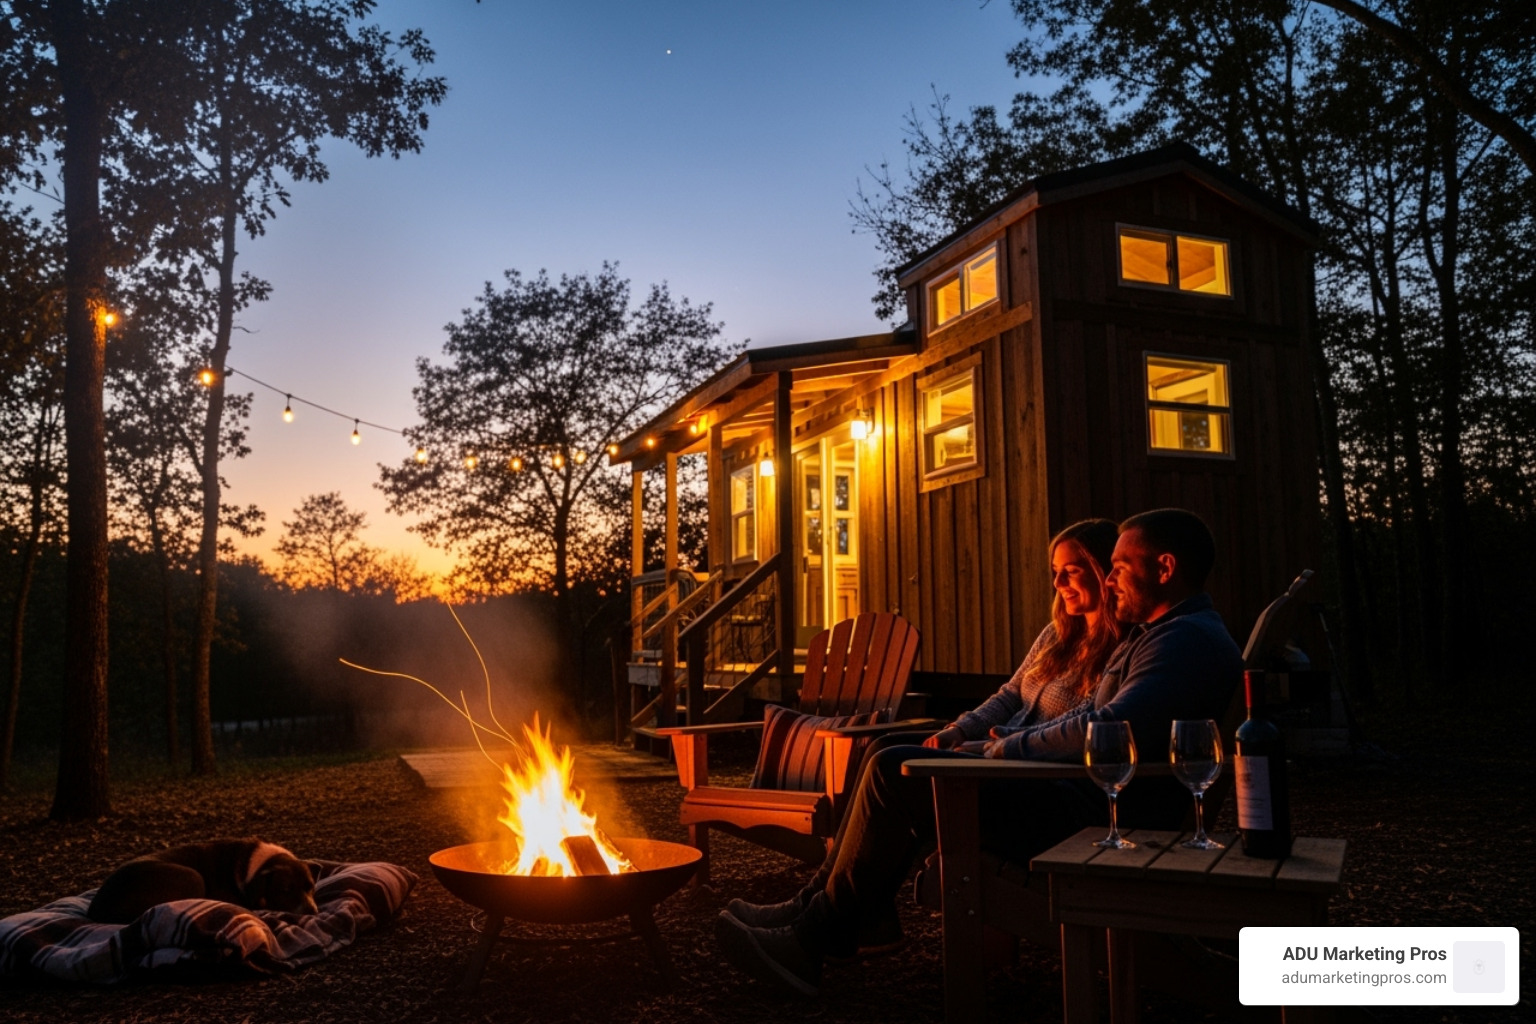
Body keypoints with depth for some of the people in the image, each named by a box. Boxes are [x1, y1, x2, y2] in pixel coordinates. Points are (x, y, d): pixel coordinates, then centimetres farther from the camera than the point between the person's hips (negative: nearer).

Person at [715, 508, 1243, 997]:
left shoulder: (1189, 639, -14)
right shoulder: (1155, 634, 21)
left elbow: (1108, 730, -27)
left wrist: (1011, 747, -12)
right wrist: (1002, 736, 8)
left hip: (1093, 813, -11)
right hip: (1082, 795, 11)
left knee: (894, 772, -17)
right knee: (891, 763, 8)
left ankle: (813, 941, -6)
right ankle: (813, 909, 6)